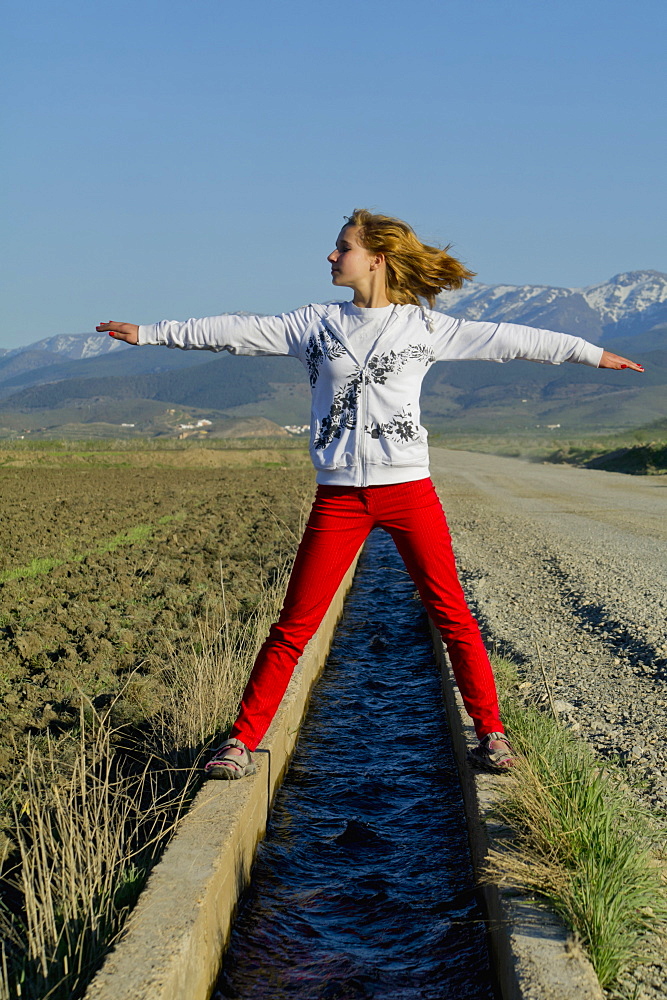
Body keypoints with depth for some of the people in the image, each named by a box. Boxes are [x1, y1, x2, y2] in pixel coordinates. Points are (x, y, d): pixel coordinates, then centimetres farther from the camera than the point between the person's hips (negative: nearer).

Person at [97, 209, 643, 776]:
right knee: (294, 626, 0)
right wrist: (149, 333, 11)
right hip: (340, 496, 1)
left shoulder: (422, 324, 6)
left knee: (452, 613, 0)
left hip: (409, 489, -1)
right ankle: (243, 741, 9)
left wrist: (593, 354, 12)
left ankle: (490, 733, 14)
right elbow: (238, 333, 12)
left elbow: (504, 340, 9)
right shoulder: (316, 324, 11)